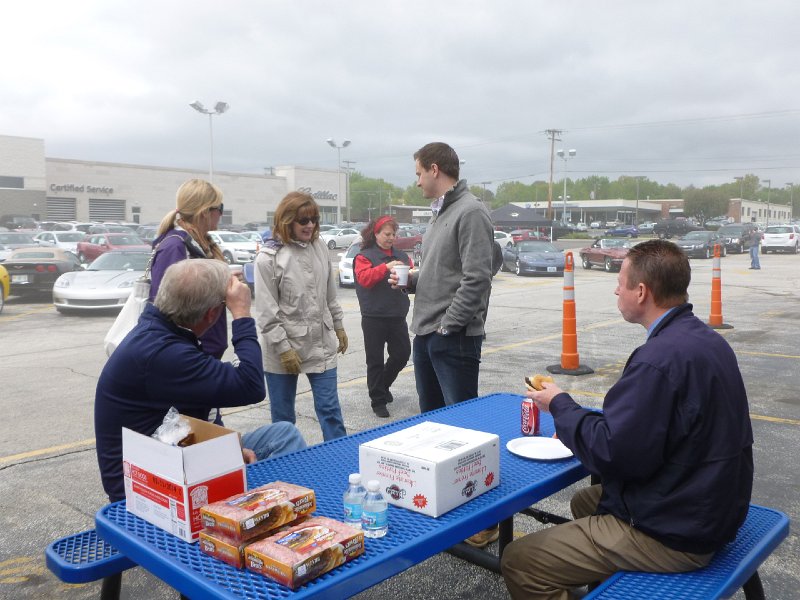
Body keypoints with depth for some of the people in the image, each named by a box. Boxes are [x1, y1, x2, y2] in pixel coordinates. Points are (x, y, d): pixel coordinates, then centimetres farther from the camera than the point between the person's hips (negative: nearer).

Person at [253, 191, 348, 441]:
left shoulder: (320, 247, 4)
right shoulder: (269, 257, -11)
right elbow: (266, 311, -13)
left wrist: (338, 326, 17)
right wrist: (283, 348, -15)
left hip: (321, 343, 4)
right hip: (285, 349, -3)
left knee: (330, 409, 6)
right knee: (283, 415, 10)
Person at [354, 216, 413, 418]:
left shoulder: (401, 255, 13)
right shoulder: (364, 256, -1)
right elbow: (364, 278, -17)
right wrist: (386, 267, -26)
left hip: (398, 316, 5)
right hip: (374, 318, -4)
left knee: (402, 354, 9)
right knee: (376, 360, 1)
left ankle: (383, 385, 34)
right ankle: (378, 400, 13)